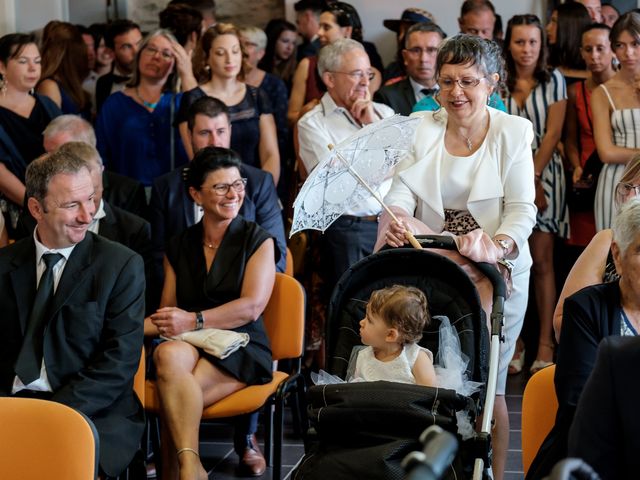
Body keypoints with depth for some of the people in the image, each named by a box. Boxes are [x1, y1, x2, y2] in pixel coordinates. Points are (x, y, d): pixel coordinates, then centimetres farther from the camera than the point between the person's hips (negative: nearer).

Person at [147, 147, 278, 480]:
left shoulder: (257, 240, 7)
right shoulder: (179, 247, 17)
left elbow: (251, 307, -6)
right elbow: (167, 313, 13)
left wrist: (194, 321, -17)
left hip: (241, 346, -3)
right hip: (189, 346, 3)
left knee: (173, 399, -34)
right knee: (168, 355, -38)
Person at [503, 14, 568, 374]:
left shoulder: (553, 81, 3)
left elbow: (553, 133, -1)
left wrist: (532, 177, -8)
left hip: (543, 174, -1)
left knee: (542, 262, -3)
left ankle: (546, 343, 1)